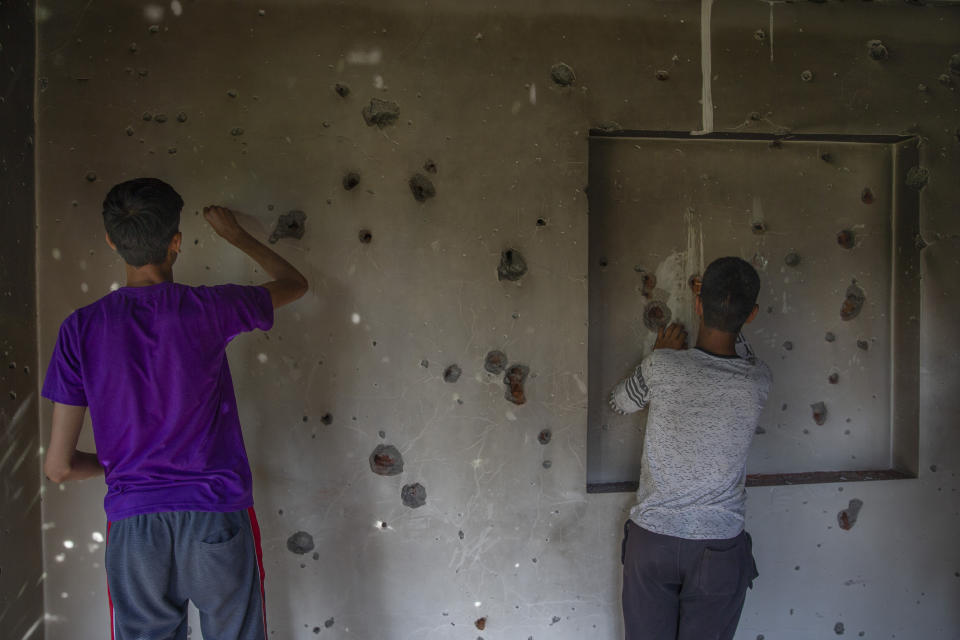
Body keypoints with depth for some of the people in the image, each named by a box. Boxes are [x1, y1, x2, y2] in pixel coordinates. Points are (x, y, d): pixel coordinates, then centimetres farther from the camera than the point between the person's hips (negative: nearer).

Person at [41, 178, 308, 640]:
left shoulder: (81, 328, -4)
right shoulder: (208, 308, -8)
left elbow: (58, 467, -1)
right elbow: (295, 283, 13)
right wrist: (235, 234, 25)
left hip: (132, 530, 2)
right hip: (218, 522, -1)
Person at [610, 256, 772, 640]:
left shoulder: (661, 366, -14)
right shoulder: (758, 383, -9)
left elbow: (619, 403, 8)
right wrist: (730, 314, 19)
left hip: (651, 540, 0)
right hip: (719, 548, 1)